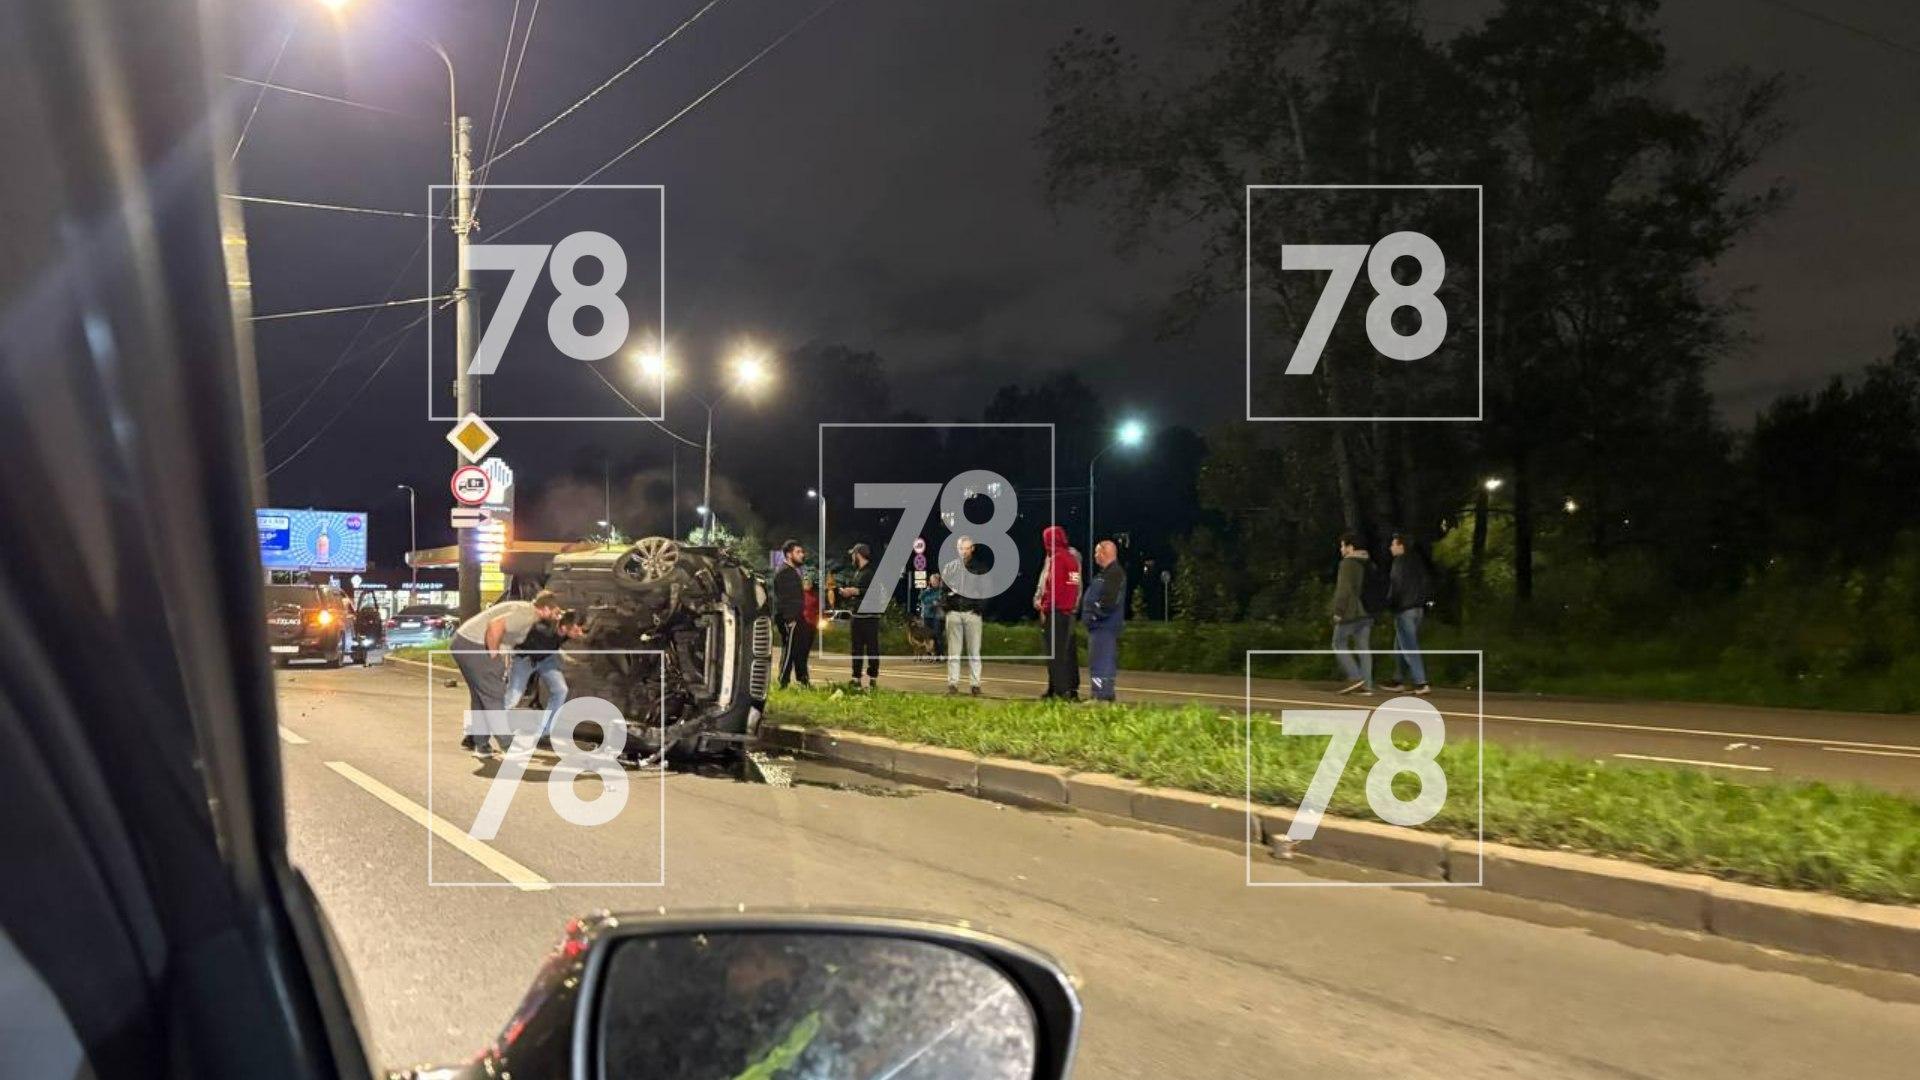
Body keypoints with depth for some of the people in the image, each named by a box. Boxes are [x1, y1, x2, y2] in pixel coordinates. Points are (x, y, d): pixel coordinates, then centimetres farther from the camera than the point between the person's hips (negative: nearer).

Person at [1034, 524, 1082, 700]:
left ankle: (1060, 690, -10)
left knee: (1055, 652, -7)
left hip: (1057, 611, -9)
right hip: (1070, 611, 9)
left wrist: (1045, 607, -9)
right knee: (1069, 651, 12)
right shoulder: (1073, 557, 15)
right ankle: (1072, 689, 17)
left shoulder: (1057, 559, -11)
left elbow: (1053, 587, -17)